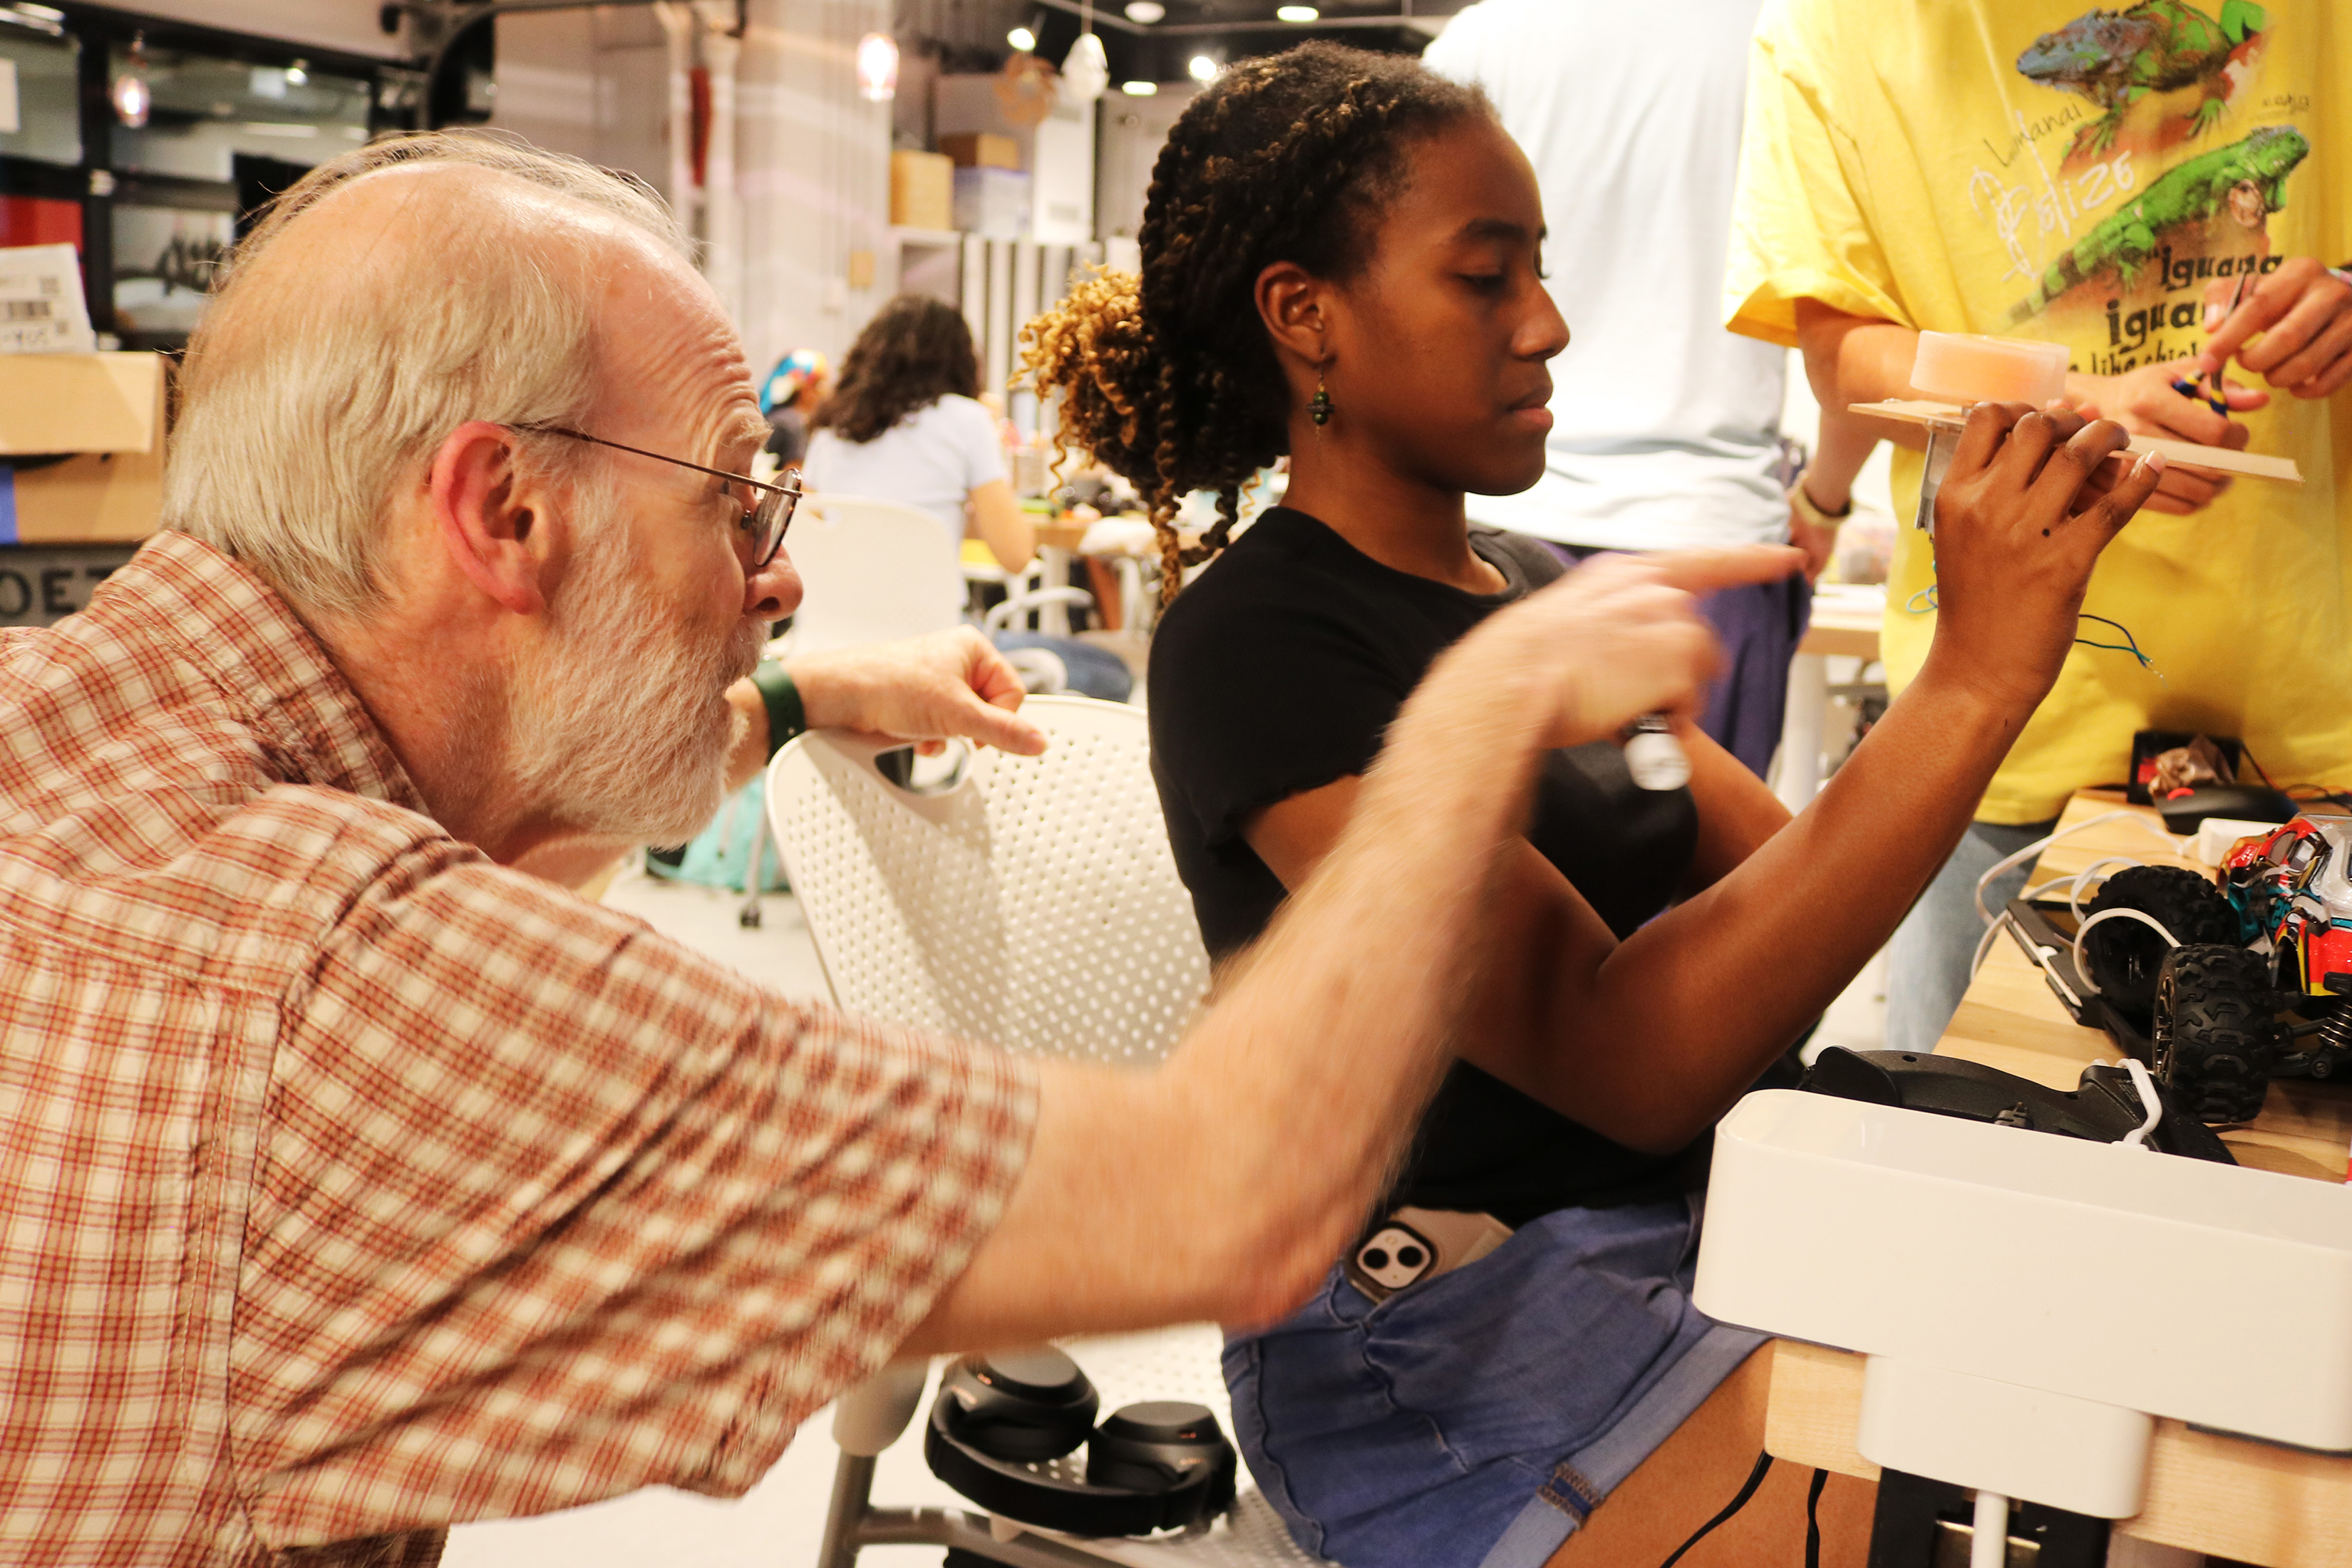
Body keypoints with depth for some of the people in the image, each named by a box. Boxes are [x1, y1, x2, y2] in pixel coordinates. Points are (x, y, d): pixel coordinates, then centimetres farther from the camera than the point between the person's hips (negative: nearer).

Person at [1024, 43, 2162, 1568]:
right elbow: (1626, 1056, -24)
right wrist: (1978, 680, -24)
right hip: (1444, 1348, -7)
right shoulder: (1254, 643, -15)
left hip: (1688, 1239, 8)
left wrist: (2033, 564, -2)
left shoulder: (1535, 589, 12)